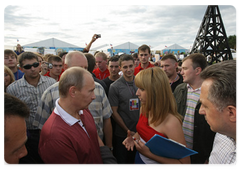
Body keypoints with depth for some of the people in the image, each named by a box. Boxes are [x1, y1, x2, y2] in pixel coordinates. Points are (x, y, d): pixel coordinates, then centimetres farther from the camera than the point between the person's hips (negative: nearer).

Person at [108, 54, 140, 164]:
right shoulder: (115, 87, -11)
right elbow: (114, 112, -10)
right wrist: (128, 131, -11)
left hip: (139, 133, 4)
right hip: (122, 134, -3)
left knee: (135, 160, 19)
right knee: (121, 161, 12)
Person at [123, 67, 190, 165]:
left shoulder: (171, 123, -29)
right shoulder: (144, 109, -7)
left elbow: (185, 163, -25)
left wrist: (150, 154, -29)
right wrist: (134, 138, -8)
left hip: (153, 163, -6)